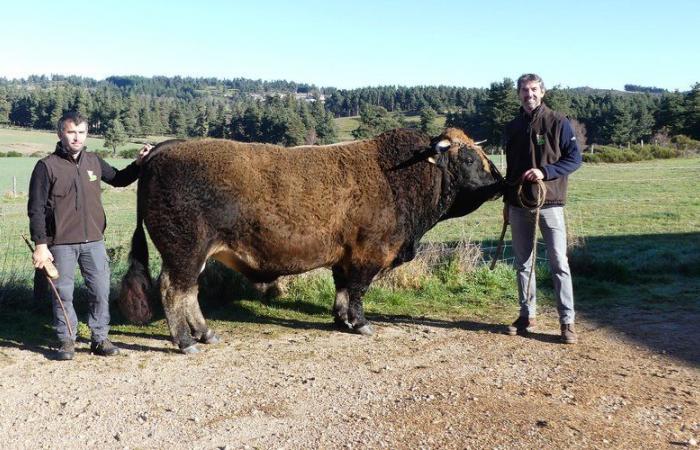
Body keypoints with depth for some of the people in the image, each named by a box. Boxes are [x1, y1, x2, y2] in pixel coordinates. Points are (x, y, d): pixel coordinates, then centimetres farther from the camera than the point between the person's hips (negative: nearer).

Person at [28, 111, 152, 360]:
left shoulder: (94, 161, 7)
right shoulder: (47, 166, -5)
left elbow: (119, 179, 25)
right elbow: (36, 209, -6)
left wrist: (138, 163, 9)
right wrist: (40, 245, -10)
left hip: (94, 241, 4)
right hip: (61, 244, -4)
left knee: (100, 291, 6)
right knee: (63, 293, 5)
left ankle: (99, 338, 20)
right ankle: (66, 340, 20)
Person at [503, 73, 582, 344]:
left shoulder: (558, 122, -2)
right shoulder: (513, 128, 13)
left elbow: (575, 158, -4)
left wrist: (545, 171, -18)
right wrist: (506, 202, 18)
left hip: (549, 204, -5)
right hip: (519, 206, 5)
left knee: (559, 263, -5)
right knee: (523, 263, 10)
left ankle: (567, 321, 1)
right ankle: (527, 315, 21)